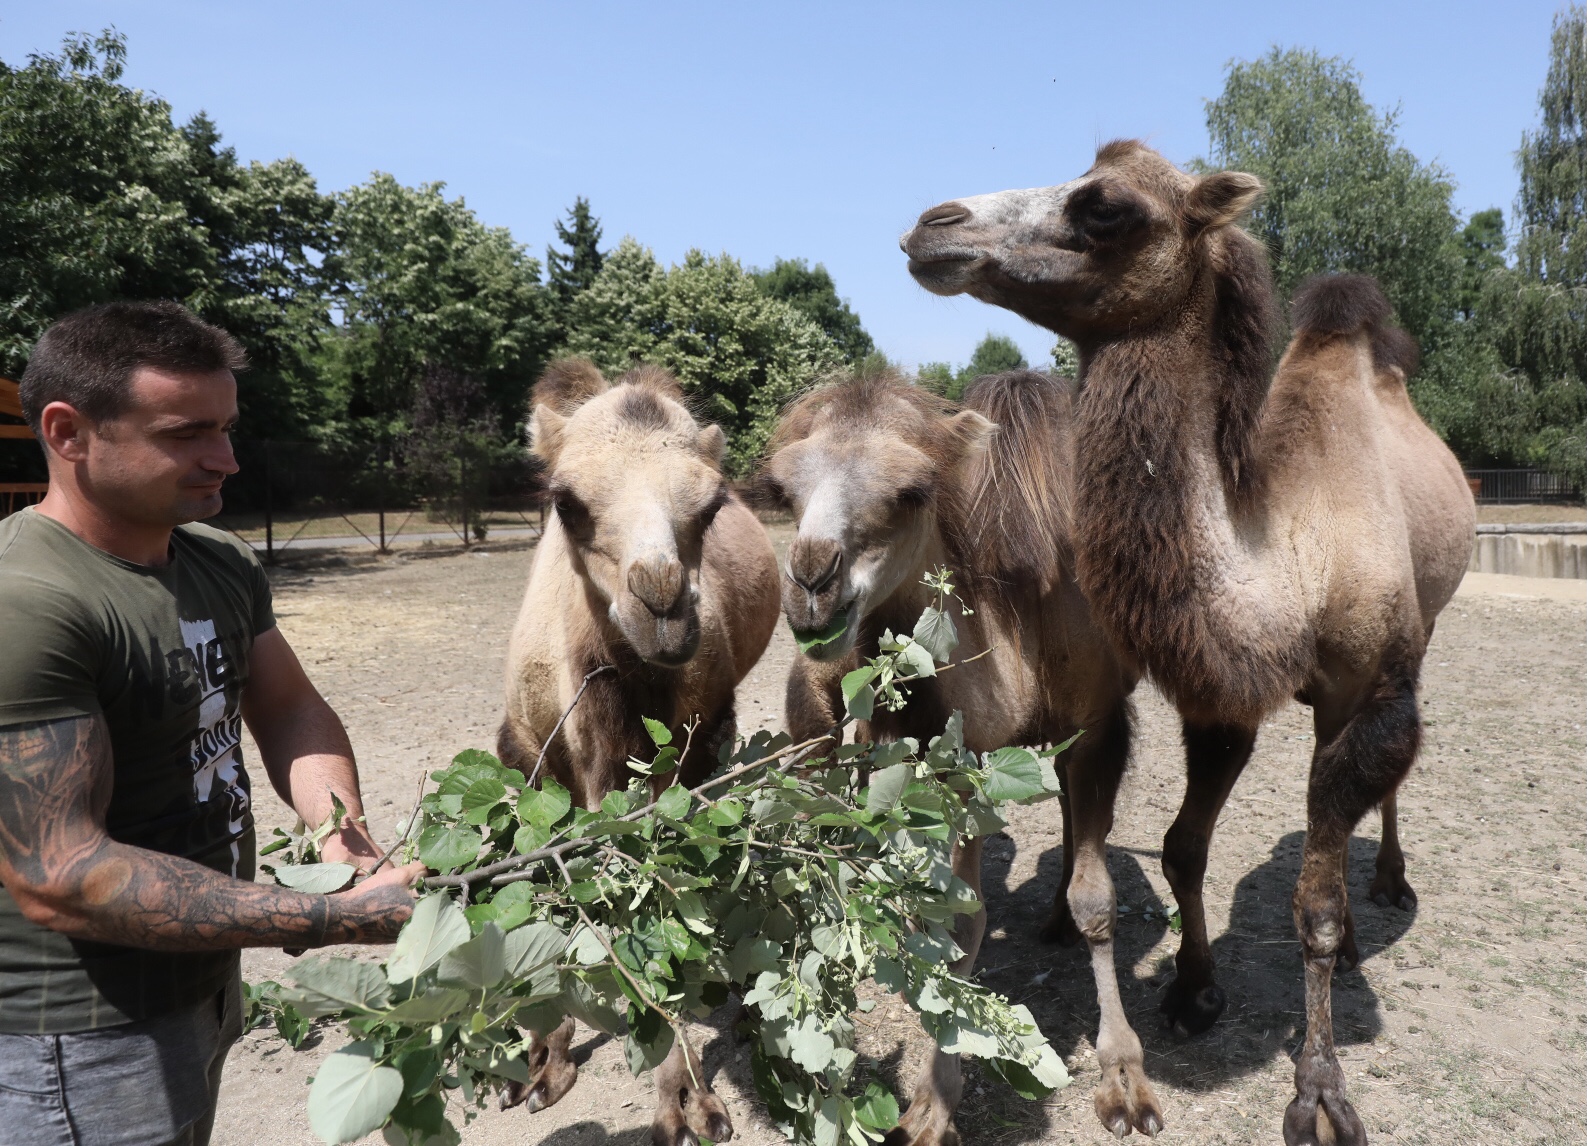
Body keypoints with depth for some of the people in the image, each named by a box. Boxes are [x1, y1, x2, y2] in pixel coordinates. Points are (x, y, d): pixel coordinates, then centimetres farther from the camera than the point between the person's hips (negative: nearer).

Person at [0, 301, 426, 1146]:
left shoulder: (223, 564, 3)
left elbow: (290, 709, 6)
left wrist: (342, 833, -15)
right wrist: (338, 920, -30)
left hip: (206, 992, 8)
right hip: (81, 1052, -7)